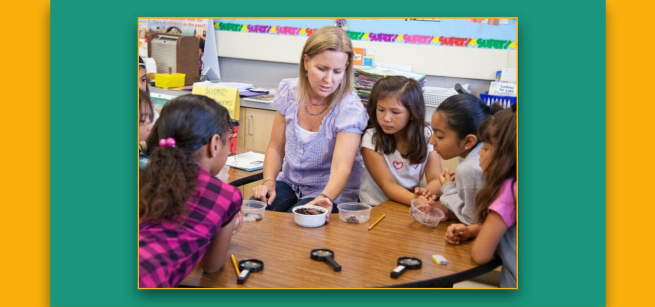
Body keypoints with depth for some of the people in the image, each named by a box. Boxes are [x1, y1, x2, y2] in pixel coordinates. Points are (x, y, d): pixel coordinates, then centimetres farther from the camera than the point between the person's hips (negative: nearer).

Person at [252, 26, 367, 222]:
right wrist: (269, 182, -16)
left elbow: (341, 168, -31)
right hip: (289, 182, 4)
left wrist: (324, 198, -51)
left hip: (332, 192, -3)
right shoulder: (288, 91, -7)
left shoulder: (351, 109, -20)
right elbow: (275, 148, 1)